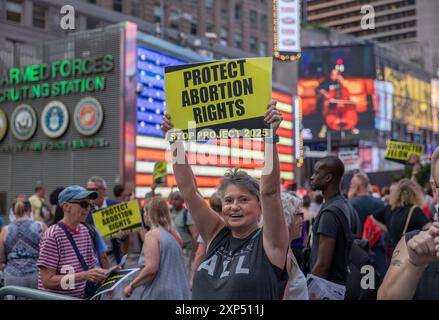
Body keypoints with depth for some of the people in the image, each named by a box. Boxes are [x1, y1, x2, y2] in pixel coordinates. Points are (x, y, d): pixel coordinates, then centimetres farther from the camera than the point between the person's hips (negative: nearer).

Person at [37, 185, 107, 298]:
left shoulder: (84, 231, 1)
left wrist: (101, 273, -11)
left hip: (80, 296, 6)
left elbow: (90, 267, 8)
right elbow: (47, 280, -20)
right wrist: (84, 276, -26)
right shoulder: (52, 236, -17)